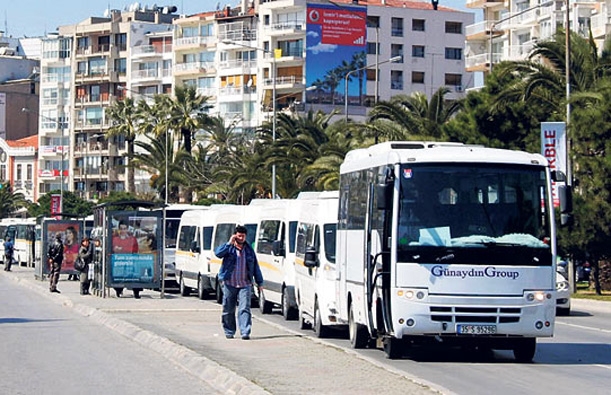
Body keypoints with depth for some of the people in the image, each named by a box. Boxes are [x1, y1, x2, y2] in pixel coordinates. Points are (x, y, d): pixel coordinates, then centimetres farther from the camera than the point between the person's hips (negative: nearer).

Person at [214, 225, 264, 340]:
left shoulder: (249, 250, 10)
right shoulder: (229, 248, 3)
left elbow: (256, 267, 15)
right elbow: (218, 253, -17)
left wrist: (260, 282, 12)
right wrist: (230, 243, -19)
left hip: (245, 284, 1)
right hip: (229, 284, -1)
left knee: (245, 309, -11)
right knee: (228, 310, 7)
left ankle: (245, 332, -15)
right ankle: (229, 332, 21)